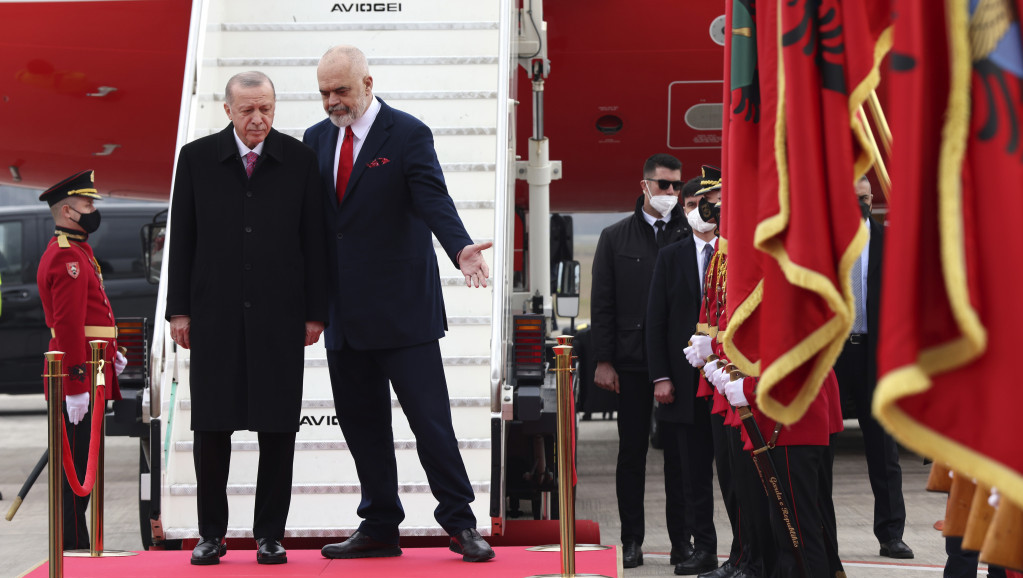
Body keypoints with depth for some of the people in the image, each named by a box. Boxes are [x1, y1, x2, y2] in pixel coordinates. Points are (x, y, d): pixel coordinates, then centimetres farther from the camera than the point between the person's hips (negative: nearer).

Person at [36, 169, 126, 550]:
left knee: (80, 462, 14)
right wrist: (76, 386, -25)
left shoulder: (76, 251, 18)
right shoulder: (67, 258, -16)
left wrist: (111, 353, 17)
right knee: (78, 465, -6)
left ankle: (75, 546, 20)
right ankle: (74, 548, -3)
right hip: (79, 378, -11)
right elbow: (68, 325, -22)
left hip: (91, 370, 11)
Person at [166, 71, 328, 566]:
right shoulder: (197, 158, 4)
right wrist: (179, 310, 2)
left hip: (279, 315, 0)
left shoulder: (299, 159, 3)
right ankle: (212, 534, 14)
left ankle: (270, 534, 11)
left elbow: (313, 240, 4)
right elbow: (181, 238, 6)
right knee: (211, 426, 3)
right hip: (214, 312, 0)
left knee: (278, 427, 2)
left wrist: (316, 312, 1)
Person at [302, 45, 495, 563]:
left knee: (430, 418, -5)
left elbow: (433, 199, -18)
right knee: (361, 422, 10)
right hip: (345, 313, 6)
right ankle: (379, 528, 20)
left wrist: (460, 248, -36)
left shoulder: (408, 135, -5)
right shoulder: (317, 139, 11)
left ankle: (460, 523, 6)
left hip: (401, 307, -5)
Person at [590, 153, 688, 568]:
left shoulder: (688, 235, 5)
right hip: (633, 362, 1)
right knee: (632, 452, 5)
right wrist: (603, 360, -1)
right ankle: (632, 540, 11)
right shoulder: (615, 237, 9)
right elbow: (602, 304, 7)